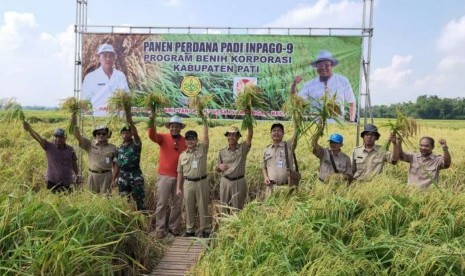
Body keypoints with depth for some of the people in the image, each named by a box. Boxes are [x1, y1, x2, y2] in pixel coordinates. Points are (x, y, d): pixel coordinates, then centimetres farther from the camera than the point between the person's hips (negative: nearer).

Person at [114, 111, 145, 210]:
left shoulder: (136, 144, -4)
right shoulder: (120, 148, 12)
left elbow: (136, 134, -26)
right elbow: (117, 164, 15)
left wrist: (130, 122, -38)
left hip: (135, 175, -5)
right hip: (122, 176, 5)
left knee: (139, 199, -3)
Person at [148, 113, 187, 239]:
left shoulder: (185, 141, 2)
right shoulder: (163, 138, -2)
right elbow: (152, 135, -21)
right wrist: (152, 121, -38)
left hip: (179, 177, 2)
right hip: (164, 176, -2)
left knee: (177, 204, 12)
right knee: (162, 203, 4)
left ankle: (174, 227, 26)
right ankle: (160, 229, 14)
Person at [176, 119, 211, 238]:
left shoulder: (202, 149, 1)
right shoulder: (182, 155, 8)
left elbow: (206, 136, -10)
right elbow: (180, 173, 10)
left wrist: (204, 120, -14)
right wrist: (178, 187, 6)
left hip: (202, 182, -2)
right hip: (188, 183, 3)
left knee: (203, 207, 4)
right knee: (189, 208, 10)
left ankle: (205, 230, 15)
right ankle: (190, 230, 22)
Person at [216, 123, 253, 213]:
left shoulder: (243, 148, -1)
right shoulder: (222, 152, 6)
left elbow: (250, 135, -17)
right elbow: (217, 170, 14)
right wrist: (220, 167, -10)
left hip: (239, 182, -2)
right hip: (225, 182, 3)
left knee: (237, 209, 6)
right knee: (224, 208, 10)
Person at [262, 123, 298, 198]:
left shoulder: (289, 146, 3)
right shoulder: (266, 150, 13)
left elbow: (295, 137, -15)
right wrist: (265, 177, 2)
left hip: (286, 186, -2)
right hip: (271, 186, 3)